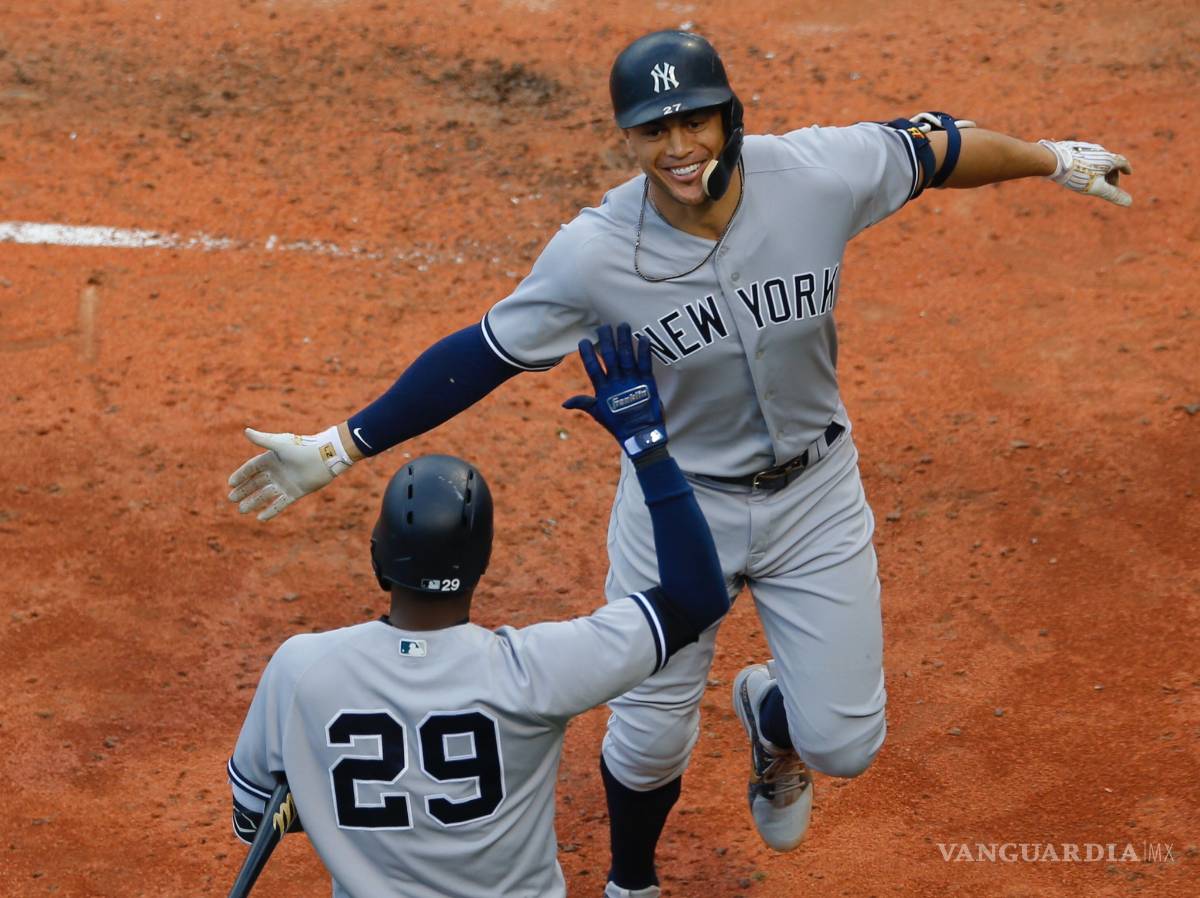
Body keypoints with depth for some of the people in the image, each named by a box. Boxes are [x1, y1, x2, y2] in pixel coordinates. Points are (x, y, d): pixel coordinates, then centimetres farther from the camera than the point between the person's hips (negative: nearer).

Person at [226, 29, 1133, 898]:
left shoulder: (819, 175, -22)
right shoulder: (594, 254, -24)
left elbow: (932, 144, -3)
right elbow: (479, 356, -15)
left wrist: (1055, 159, 11)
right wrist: (337, 448, -17)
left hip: (814, 495, 2)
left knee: (843, 741, 2)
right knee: (649, 740, 11)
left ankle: (770, 716, 42)